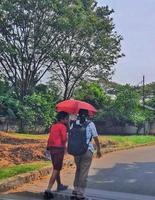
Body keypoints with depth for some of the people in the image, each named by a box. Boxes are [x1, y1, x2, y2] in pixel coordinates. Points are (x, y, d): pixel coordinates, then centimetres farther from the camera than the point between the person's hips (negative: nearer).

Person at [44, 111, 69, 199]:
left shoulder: (53, 126, 14)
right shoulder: (62, 126, -9)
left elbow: (50, 138, 8)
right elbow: (64, 139, -16)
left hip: (52, 148, 8)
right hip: (59, 148, -8)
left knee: (56, 168, 22)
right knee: (56, 170, -6)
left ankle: (59, 185, 39)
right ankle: (48, 190, -13)